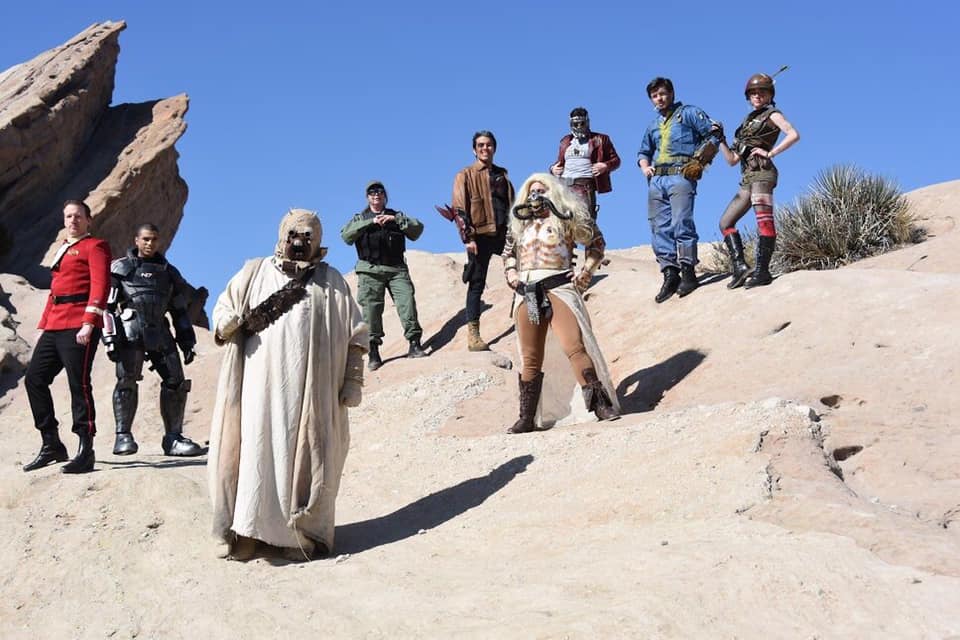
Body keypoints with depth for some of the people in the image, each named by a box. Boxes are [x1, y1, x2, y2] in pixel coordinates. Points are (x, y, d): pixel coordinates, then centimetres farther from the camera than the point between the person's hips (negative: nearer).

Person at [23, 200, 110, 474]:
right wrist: (44, 325, 17)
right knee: (34, 379, 5)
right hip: (54, 327, 9)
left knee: (78, 384, -9)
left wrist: (88, 323, -22)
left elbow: (100, 285, -12)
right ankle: (51, 445, 12)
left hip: (79, 327, -9)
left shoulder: (95, 246, 0)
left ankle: (86, 453, -5)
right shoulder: (62, 250, 25)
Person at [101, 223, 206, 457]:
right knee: (127, 380, -15)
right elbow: (107, 306, 3)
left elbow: (179, 311, 23)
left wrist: (187, 342, 14)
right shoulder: (120, 268, 10)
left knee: (176, 382, -5)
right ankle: (123, 437, -12)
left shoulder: (169, 272, 22)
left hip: (160, 333, 4)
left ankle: (173, 438, 1)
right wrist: (110, 337, -8)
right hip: (130, 332, -4)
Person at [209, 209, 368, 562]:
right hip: (260, 385, 0)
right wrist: (234, 321, -9)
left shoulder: (332, 281, 13)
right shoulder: (254, 272, 14)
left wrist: (353, 381, 3)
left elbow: (355, 336, 11)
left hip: (310, 391, 0)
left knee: (304, 459, -1)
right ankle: (246, 533, -1)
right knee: (254, 452, -5)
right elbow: (221, 311, 15)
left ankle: (301, 535, 6)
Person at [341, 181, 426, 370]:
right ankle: (373, 352, -2)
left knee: (407, 301, -14)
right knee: (371, 308, -6)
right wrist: (370, 222, -7)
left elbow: (418, 228, 7)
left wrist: (396, 219, -6)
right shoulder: (359, 218, 20)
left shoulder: (396, 216, 23)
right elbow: (346, 236, 0)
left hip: (397, 269, 1)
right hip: (370, 270, -1)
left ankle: (414, 344, -12)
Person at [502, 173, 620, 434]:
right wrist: (510, 271, 14)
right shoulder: (520, 224, 21)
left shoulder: (567, 217, 8)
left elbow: (596, 242, 13)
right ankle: (527, 419, 9)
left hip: (558, 287, -4)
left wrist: (587, 270, 1)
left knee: (574, 347, -19)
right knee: (530, 359, 5)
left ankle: (602, 405, -18)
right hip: (526, 293, 4)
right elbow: (508, 252, 34)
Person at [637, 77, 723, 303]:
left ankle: (688, 272, -14)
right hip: (656, 180, 6)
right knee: (660, 228, -3)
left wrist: (699, 163, -7)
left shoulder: (689, 113, 10)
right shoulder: (653, 126, 27)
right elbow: (643, 153, 34)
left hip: (680, 176, -6)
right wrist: (645, 167, 12)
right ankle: (670, 274, -3)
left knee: (681, 224, -16)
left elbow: (713, 136, 3)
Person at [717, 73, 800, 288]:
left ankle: (762, 271, -19)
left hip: (761, 172, -9)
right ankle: (740, 267, -4)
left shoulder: (772, 114, 8)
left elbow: (794, 134, -10)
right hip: (747, 179, 9)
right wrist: (720, 140, 13)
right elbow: (732, 160, 24)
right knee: (725, 222, 3)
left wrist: (770, 152, -12)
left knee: (763, 220, -15)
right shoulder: (748, 122, 28)